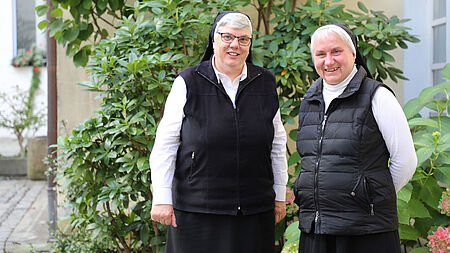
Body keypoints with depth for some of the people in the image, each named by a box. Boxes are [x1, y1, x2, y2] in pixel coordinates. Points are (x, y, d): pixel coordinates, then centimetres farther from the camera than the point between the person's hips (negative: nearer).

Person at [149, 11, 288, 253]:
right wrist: (161, 199, -6)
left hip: (255, 210, 3)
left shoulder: (265, 83, 7)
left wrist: (279, 196, 15)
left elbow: (277, 144, 14)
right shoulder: (189, 83, -2)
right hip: (197, 210, -2)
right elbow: (165, 144, -2)